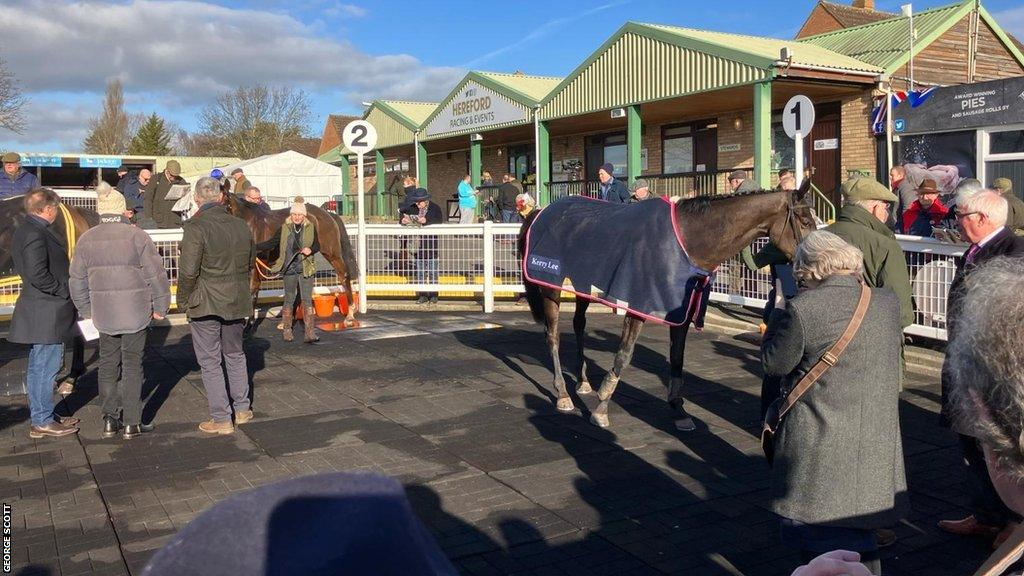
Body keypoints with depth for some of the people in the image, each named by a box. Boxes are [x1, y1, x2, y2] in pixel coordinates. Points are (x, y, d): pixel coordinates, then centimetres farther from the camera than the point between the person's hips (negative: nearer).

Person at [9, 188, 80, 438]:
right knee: (45, 366, -2)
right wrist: (65, 291, -14)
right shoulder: (36, 234, -19)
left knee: (38, 366, 16)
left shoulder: (25, 231, 13)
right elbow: (38, 275, -26)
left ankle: (40, 417, 27)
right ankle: (43, 421, 6)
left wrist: (65, 290, 15)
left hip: (40, 311, 11)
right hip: (46, 313, -11)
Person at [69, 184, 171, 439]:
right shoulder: (136, 236, -11)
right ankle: (132, 423, 8)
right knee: (132, 366, 4)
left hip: (103, 314, 4)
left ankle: (109, 420, 18)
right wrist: (160, 306, 1)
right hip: (135, 312, -3)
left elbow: (77, 279, 10)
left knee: (108, 365, 15)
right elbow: (156, 274, -9)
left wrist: (85, 309, 21)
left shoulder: (87, 239, 3)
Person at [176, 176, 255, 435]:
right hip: (237, 303, 6)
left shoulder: (196, 227, -16)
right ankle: (242, 409, 29)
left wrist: (183, 300, -5)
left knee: (210, 362, 4)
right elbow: (250, 263, 13)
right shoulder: (241, 225, 3)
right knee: (235, 355, 21)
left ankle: (221, 419, 8)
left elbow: (188, 271, -19)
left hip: (205, 305, -6)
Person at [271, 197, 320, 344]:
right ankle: (287, 331, 21)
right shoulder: (285, 228, 3)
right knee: (289, 300, 10)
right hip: (289, 269, 1)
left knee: (307, 300, -7)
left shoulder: (310, 227, 1)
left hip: (306, 269, -1)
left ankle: (310, 333, -9)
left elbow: (317, 245, 4)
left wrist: (310, 250, -17)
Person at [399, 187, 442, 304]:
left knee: (432, 271, 0)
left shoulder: (435, 208, -3)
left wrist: (426, 220, -33)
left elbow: (440, 220, -17)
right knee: (420, 272, 7)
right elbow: (403, 216, 6)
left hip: (431, 245, -4)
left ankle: (433, 295, 8)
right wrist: (403, 221, -19)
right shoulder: (412, 208, 9)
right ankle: (423, 295, 13)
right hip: (418, 245, 4)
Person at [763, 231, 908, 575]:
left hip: (818, 451, -6)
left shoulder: (801, 310, -18)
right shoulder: (888, 302, -1)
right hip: (876, 448, 6)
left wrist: (777, 318, 5)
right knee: (857, 538, 21)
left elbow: (775, 364, -9)